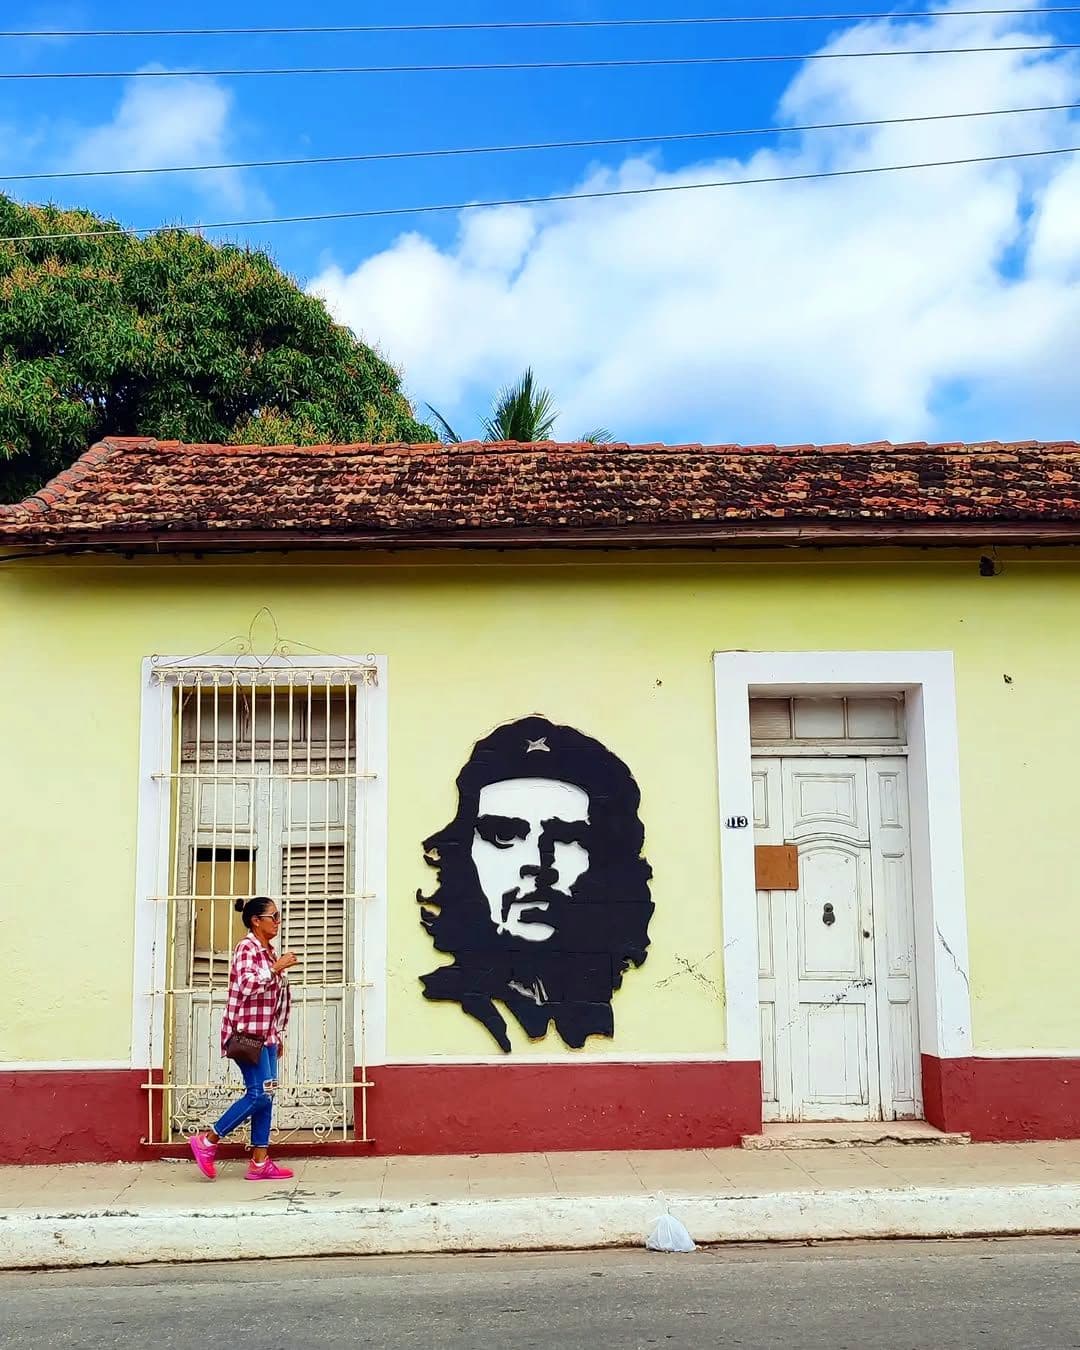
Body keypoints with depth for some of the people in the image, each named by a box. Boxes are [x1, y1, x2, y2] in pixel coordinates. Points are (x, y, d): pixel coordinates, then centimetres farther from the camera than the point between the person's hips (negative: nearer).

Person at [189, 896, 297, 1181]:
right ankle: (207, 1141, 0)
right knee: (259, 1094, -12)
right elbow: (247, 985, -27)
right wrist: (277, 968, -22)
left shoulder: (268, 951, 16)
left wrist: (278, 1035, 22)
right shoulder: (247, 949, -10)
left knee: (265, 1096, 5)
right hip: (247, 1034, -9)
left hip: (265, 1036, 9)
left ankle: (260, 1163, 8)